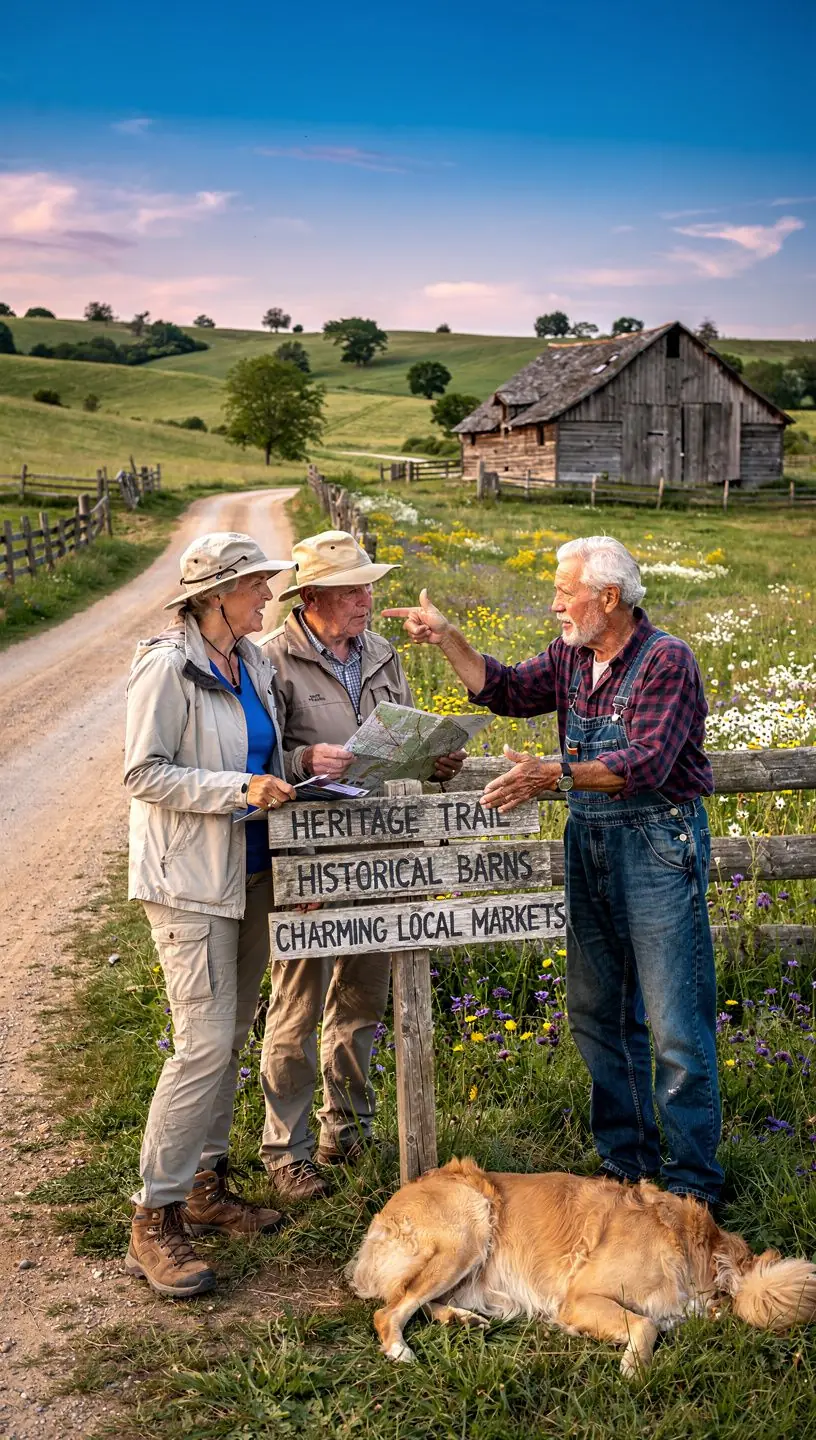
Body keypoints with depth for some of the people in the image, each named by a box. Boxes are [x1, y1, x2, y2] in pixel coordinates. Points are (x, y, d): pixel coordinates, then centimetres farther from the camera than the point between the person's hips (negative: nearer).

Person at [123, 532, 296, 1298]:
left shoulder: (253, 661, 8)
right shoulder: (167, 667, -15)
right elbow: (143, 774, -16)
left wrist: (286, 782, 3)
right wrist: (238, 790, -22)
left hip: (249, 873, 8)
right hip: (190, 879, -8)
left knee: (232, 1035, 14)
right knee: (205, 1042, -10)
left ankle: (206, 1184, 29)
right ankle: (154, 1220, 2)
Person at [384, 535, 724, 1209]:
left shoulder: (665, 660, -15)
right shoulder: (571, 656, 8)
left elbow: (647, 762, -26)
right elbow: (508, 690, 11)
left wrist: (558, 774, -36)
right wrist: (447, 638, 1)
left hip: (659, 844, -8)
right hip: (589, 844, 8)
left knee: (677, 1026, -2)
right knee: (598, 1014, 14)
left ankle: (693, 1182, 11)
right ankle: (625, 1161, 28)